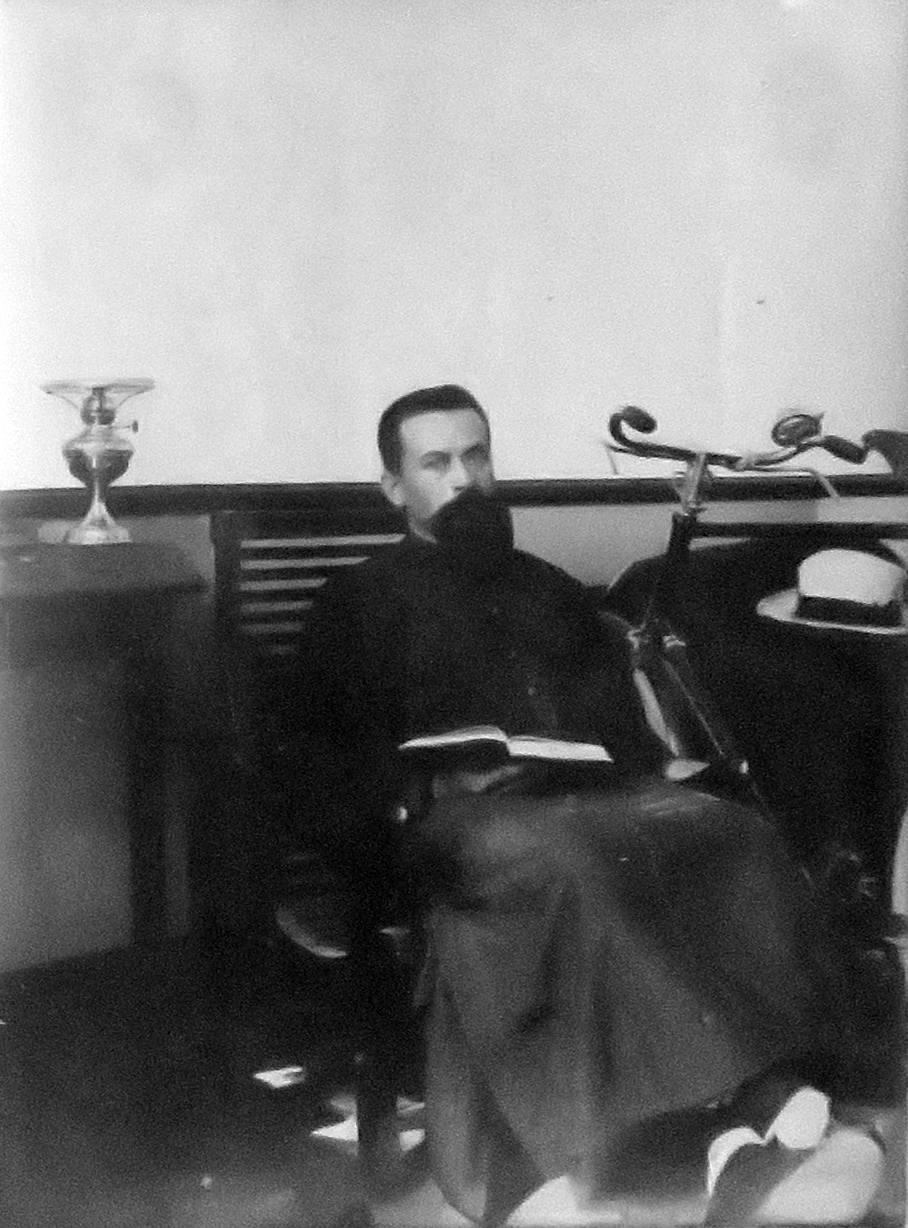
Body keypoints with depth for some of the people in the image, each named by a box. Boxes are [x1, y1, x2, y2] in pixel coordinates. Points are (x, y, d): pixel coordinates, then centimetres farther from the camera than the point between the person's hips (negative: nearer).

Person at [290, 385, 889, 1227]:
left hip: (595, 797, 4)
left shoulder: (547, 587, 31)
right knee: (557, 858, -40)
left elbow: (621, 715, 26)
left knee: (729, 835, -28)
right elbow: (339, 759, 7)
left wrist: (660, 766, 4)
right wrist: (431, 791, -12)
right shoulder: (360, 600, 18)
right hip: (460, 818, -4)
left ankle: (751, 1137, -44)